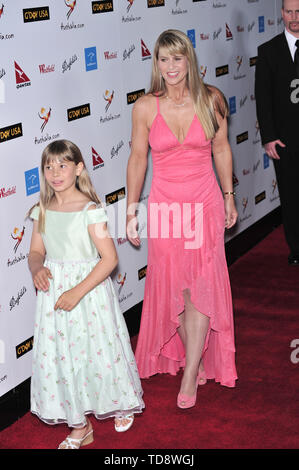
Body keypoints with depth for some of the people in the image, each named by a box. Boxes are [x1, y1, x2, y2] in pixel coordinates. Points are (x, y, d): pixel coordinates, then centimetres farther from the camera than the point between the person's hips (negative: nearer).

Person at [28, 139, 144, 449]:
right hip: (53, 293, 5)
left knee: (99, 352, 8)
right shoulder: (42, 211, 1)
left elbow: (109, 258, -18)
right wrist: (37, 268, -13)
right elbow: (36, 252, 11)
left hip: (89, 289, -5)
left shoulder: (90, 210, -16)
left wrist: (77, 292, -22)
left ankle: (121, 405, 39)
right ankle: (80, 427, 28)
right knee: (61, 357, 10)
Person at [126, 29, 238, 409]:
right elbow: (137, 158, 2)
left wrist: (228, 197, 12)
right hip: (165, 207, 0)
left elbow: (221, 150, 7)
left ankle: (190, 375, 9)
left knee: (201, 287, -1)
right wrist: (131, 211, 4)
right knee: (174, 287, 8)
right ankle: (194, 357, 29)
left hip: (204, 205, 0)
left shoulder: (210, 99, -5)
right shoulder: (145, 107, -6)